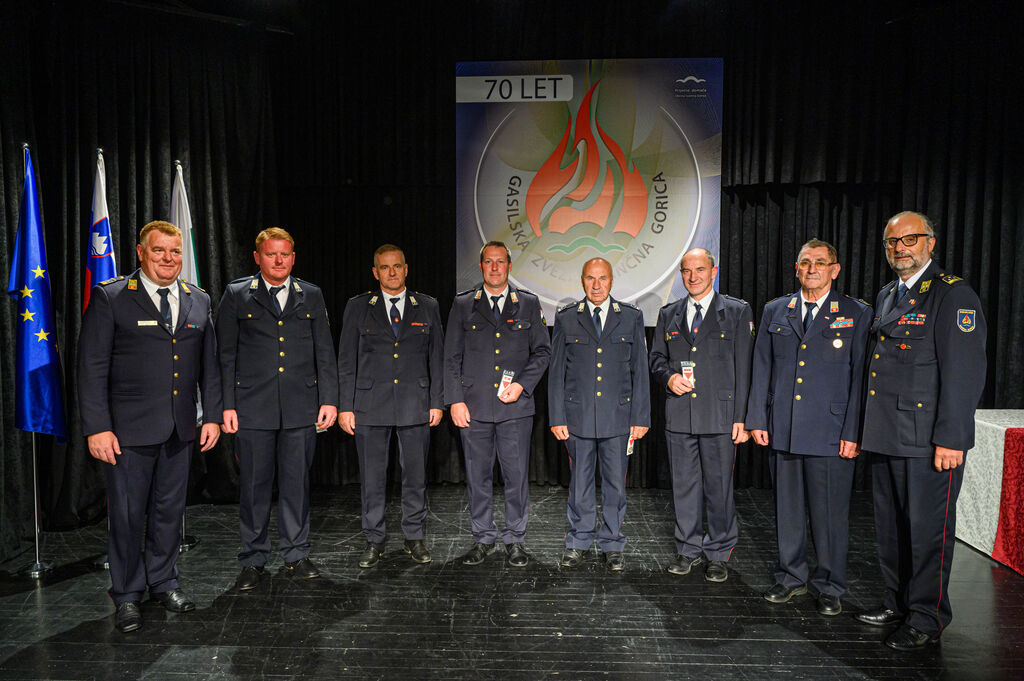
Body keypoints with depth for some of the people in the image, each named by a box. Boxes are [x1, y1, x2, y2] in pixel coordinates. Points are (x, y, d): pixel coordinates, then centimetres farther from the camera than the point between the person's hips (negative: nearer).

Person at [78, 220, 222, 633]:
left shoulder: (198, 301, 8)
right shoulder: (109, 298, -5)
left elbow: (209, 364, 11)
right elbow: (92, 367, -8)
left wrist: (212, 416, 6)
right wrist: (97, 428, -12)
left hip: (180, 429, 4)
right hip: (128, 429, -4)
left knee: (170, 510, 14)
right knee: (128, 514, 6)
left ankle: (164, 583, 32)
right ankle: (127, 596, 24)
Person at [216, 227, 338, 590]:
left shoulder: (311, 296, 9)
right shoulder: (236, 295, 5)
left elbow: (325, 352, 8)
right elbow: (225, 354, 4)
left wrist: (329, 399, 2)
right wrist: (226, 405, -3)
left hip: (301, 406, 1)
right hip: (253, 407, -1)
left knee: (296, 482, 9)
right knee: (253, 485, 6)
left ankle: (295, 553, 23)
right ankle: (254, 560, 21)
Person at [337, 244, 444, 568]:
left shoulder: (427, 307, 6)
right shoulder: (358, 307, 4)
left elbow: (436, 357, 8)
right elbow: (346, 360, 4)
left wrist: (437, 402, 3)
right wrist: (345, 406, -1)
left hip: (415, 405, 1)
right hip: (370, 406, 0)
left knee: (416, 475, 8)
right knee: (372, 477, 6)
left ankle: (414, 537, 25)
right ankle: (374, 541, 22)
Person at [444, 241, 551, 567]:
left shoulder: (529, 304, 8)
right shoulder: (463, 305, 7)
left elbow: (542, 351, 8)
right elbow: (452, 357, 6)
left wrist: (522, 384, -6)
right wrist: (455, 400, -2)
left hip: (515, 406, 0)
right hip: (473, 406, 1)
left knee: (517, 475, 4)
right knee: (477, 476, 9)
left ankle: (515, 540, 20)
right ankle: (483, 539, 24)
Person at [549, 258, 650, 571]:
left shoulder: (631, 317, 4)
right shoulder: (566, 318, 4)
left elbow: (640, 371, 4)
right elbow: (557, 372, 4)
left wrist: (640, 417, 0)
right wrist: (557, 417, -2)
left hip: (618, 416, 0)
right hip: (578, 414, 0)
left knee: (615, 483, 8)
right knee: (579, 482, 10)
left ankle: (612, 545, 24)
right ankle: (578, 542, 26)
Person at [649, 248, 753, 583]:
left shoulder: (737, 312, 2)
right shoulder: (668, 314, 12)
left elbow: (743, 369, -1)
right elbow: (656, 358, 17)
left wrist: (741, 418, -7)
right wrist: (669, 377, -6)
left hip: (720, 416, -3)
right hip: (679, 416, 3)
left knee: (719, 487, 5)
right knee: (684, 485, 11)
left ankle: (718, 554, 21)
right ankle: (689, 550, 26)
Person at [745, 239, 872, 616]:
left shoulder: (857, 314, 2)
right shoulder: (774, 312, 10)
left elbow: (859, 376, -2)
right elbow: (761, 369, 10)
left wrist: (853, 432, -7)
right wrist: (757, 419, 5)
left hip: (831, 433, -3)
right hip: (782, 430, 3)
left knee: (830, 513, 6)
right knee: (787, 509, 13)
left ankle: (829, 587, 24)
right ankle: (791, 577, 30)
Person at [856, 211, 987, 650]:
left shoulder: (953, 294, -8)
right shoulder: (886, 297, 16)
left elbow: (965, 373, -14)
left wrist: (950, 439, -18)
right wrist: (867, 428, 15)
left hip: (928, 440, -7)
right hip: (885, 434, 8)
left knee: (928, 528, 3)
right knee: (890, 525, 16)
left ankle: (927, 619, 18)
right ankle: (897, 602, 31)